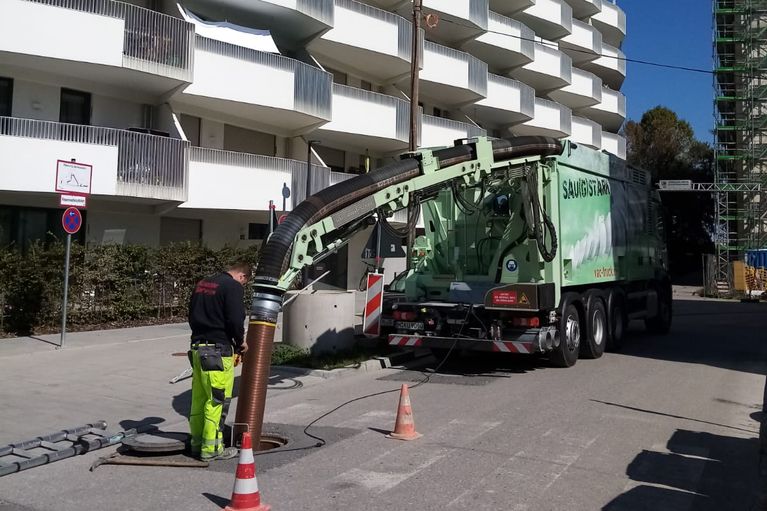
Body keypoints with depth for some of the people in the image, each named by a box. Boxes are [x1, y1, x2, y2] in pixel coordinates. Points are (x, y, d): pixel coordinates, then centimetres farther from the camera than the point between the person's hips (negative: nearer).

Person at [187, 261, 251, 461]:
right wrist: (240, 341, -1)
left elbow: (192, 316, 20)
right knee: (218, 399, -1)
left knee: (199, 398, 15)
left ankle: (197, 443, 25)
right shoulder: (233, 287, -10)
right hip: (218, 351, -8)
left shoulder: (201, 284, 16)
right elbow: (235, 319, -18)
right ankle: (211, 448, 3)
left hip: (197, 347, 9)